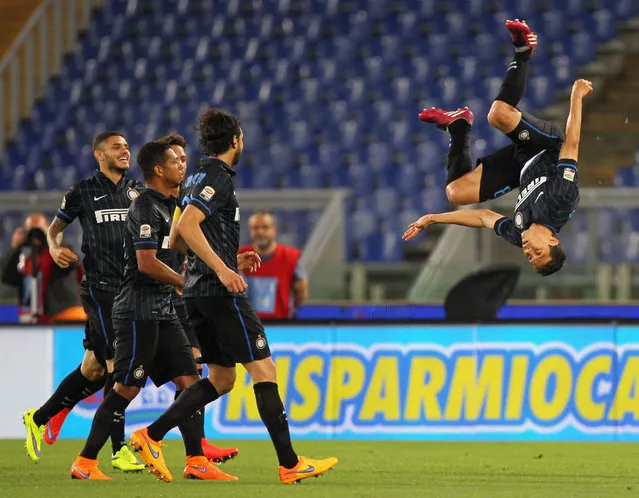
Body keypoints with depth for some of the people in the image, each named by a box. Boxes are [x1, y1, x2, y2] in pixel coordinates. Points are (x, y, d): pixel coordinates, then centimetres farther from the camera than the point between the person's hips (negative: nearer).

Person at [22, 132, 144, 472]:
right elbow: (55, 227, 10)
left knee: (94, 368, 8)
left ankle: (39, 418, 27)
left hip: (132, 287, 5)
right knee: (117, 365, -14)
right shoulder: (82, 191, 1)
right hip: (99, 287, -5)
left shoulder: (138, 190, 13)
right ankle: (119, 450, -10)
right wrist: (55, 248, -11)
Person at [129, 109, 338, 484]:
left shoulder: (200, 178, 18)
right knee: (264, 369, -6)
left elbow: (179, 238, 25)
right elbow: (187, 226, -24)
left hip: (199, 292, 10)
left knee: (221, 379, 13)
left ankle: (151, 437, 5)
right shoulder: (218, 176, -11)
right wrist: (221, 268, -27)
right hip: (221, 292, -10)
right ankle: (290, 464, -7)